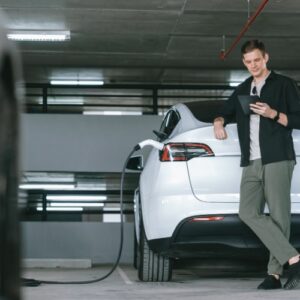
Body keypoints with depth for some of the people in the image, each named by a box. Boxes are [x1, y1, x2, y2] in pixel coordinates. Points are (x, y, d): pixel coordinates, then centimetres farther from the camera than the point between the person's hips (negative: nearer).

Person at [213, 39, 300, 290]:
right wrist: (219, 122, 6)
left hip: (277, 159, -5)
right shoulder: (242, 90, 21)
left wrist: (273, 114, -14)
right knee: (249, 213, -12)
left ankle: (275, 273, -4)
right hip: (251, 163, 5)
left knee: (279, 216, -7)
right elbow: (226, 112, 30)